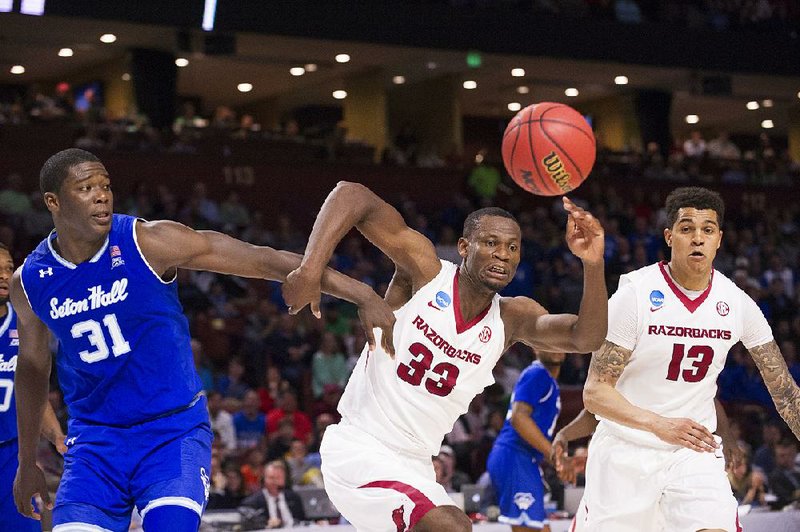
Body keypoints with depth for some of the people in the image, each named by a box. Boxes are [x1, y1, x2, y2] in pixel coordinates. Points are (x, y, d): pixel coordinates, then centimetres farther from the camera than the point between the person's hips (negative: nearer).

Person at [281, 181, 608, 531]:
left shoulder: (512, 318, 0)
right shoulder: (426, 271, -12)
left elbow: (586, 337, -18)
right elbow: (351, 194, -18)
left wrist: (593, 264, -35)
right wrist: (311, 268, -33)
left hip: (415, 464, 7)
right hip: (359, 447, -7)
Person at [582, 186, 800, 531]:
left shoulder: (737, 303, -3)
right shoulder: (635, 294, -13)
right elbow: (595, 392, -15)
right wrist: (659, 424, -28)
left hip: (694, 448, 2)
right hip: (626, 448, -2)